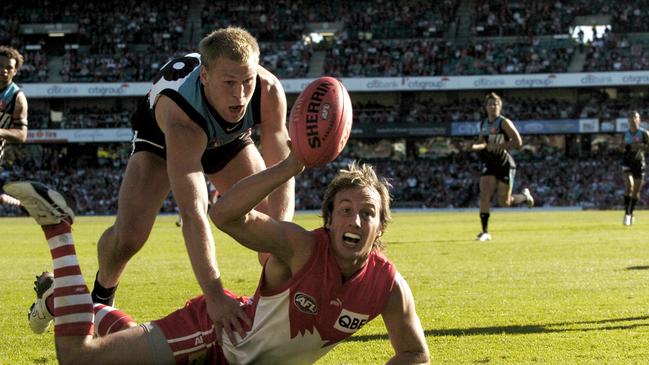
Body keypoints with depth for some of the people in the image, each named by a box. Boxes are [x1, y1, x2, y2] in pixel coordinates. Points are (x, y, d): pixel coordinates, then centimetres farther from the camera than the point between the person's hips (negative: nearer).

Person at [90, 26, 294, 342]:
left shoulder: (269, 93, -37)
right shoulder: (179, 115, -48)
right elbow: (192, 212, -53)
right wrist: (214, 295, -60)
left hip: (229, 139, 4)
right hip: (161, 137, -4)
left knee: (273, 219, -9)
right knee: (128, 236, -17)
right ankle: (101, 294, 15)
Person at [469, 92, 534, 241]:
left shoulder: (504, 122, -11)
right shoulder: (483, 124, 9)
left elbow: (518, 142, -16)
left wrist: (497, 146, -22)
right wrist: (475, 146, -2)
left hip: (505, 164, -5)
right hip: (489, 164, 5)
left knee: (504, 202, 2)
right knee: (484, 196, -11)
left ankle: (525, 196, 34)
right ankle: (485, 232, -8)